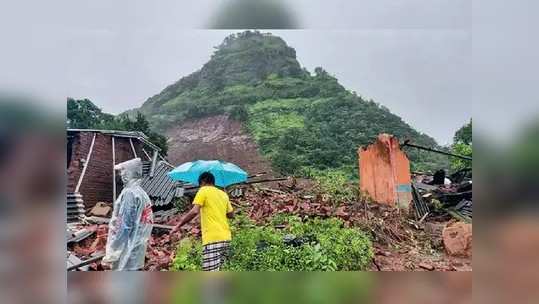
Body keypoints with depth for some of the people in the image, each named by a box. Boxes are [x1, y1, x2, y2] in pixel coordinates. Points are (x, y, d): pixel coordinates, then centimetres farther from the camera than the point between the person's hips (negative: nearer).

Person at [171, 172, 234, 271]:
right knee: (215, 270, 18)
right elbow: (231, 214, 19)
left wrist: (178, 226, -7)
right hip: (225, 237, 8)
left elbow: (194, 211, -13)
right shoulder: (223, 194, 18)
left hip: (213, 238, -7)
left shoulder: (204, 190, 0)